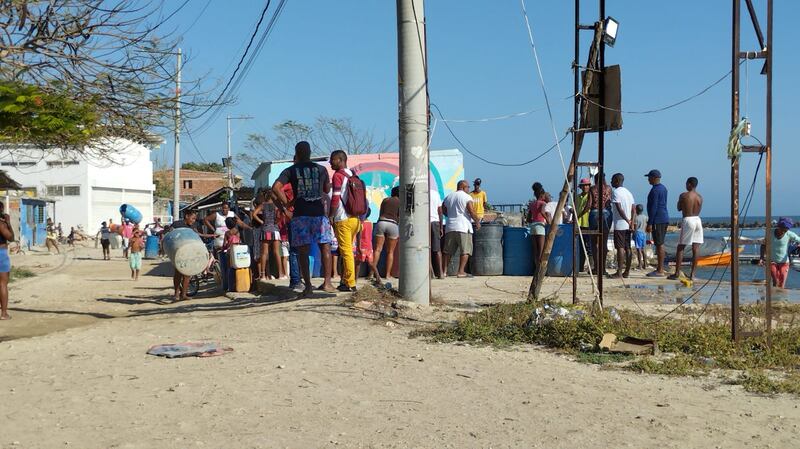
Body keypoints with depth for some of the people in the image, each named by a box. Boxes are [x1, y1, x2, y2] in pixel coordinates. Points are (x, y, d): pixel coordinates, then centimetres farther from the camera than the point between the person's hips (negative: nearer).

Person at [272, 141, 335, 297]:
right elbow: (327, 190, 19)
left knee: (303, 251, 2)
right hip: (318, 212, 1)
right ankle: (327, 282, 2)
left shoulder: (291, 171, 4)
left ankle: (308, 286, -1)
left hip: (300, 214, 0)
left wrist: (285, 204, 0)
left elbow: (276, 187, -9)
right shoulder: (321, 169, 8)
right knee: (325, 247, 8)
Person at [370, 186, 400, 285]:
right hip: (393, 224, -1)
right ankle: (387, 274, 3)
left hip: (381, 222, 2)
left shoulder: (385, 200, 18)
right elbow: (400, 217, 3)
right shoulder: (400, 202, 11)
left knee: (377, 249, -4)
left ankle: (373, 268, -27)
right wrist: (400, 232, 8)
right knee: (390, 252, 7)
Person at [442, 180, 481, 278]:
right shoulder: (467, 197, -5)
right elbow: (472, 212, -10)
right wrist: (477, 222, 3)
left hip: (450, 227, 6)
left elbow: (443, 211, 18)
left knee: (448, 251, 10)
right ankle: (461, 272, -8)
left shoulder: (448, 197, 13)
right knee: (465, 251, -1)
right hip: (463, 227, -6)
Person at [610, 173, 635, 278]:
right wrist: (631, 222, 3)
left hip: (619, 224, -8)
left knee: (620, 248, -8)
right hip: (628, 225, 8)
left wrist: (627, 220, -13)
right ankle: (627, 271, 11)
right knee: (627, 248, 8)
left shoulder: (616, 192, -9)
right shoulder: (628, 192, 16)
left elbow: (619, 208, -19)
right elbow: (634, 209, 10)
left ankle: (619, 272, -8)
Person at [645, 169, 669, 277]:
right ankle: (659, 269, 17)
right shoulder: (663, 188, 16)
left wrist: (649, 223, -19)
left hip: (658, 220, -10)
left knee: (659, 244, -8)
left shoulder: (655, 190, -15)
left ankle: (660, 271, -8)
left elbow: (653, 207, -19)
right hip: (664, 218, 10)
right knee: (660, 244, 13)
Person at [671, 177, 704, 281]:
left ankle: (677, 273, -1)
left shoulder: (683, 195, -7)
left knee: (680, 247, 2)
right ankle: (692, 274, 4)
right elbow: (698, 210, 15)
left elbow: (679, 208, 4)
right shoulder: (700, 197, 7)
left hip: (688, 220, -5)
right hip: (697, 220, 5)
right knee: (696, 248, 4)